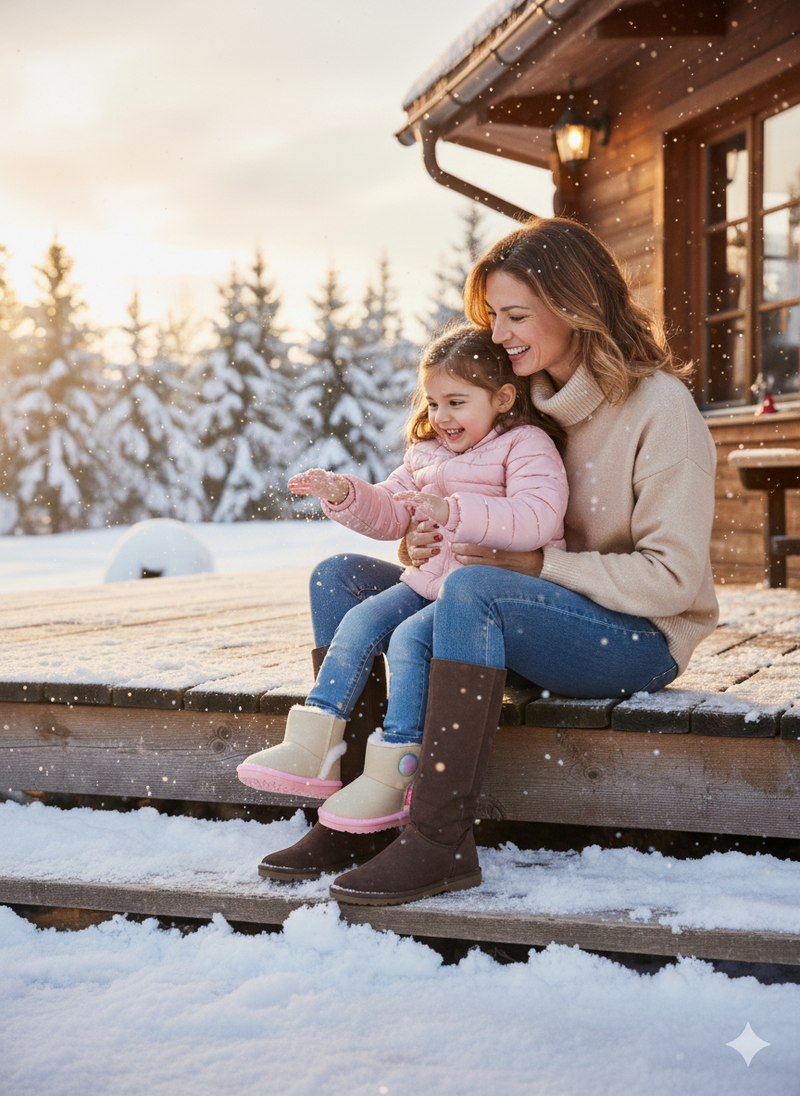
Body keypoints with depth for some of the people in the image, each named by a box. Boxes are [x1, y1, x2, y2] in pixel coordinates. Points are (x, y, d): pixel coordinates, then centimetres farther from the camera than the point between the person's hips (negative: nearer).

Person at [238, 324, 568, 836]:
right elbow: (391, 515, 23)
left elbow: (537, 518, -24)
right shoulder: (426, 452, 18)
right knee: (359, 621, -8)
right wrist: (345, 496, 2)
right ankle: (311, 752, -8)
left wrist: (453, 512, -32)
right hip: (427, 582, 8)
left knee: (411, 638, -26)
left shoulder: (525, 446, -7)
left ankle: (391, 778, -22)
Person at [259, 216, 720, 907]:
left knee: (475, 591, -37)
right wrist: (436, 540, -7)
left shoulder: (660, 405, -13)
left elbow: (672, 579, -17)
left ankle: (441, 840, -33)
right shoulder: (524, 400, 9)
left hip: (639, 641, -8)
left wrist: (536, 562, -22)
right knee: (340, 577, -2)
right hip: (540, 615, 8)